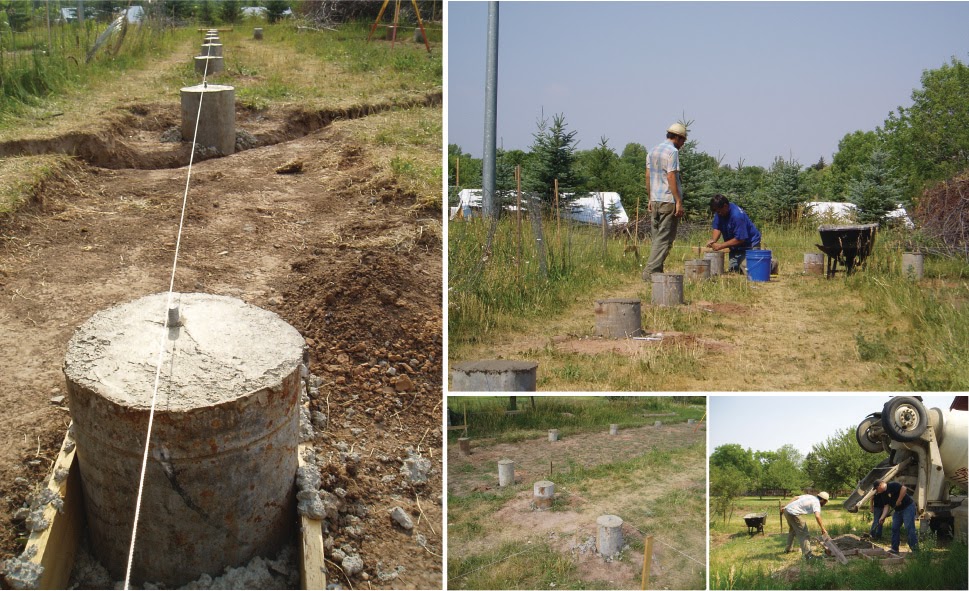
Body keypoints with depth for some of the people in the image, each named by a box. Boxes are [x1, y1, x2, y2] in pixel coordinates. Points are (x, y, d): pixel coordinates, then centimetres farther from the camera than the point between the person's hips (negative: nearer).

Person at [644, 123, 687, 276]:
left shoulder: (653, 151, 14)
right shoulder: (672, 151, -10)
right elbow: (671, 177, -16)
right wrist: (679, 202, -15)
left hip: (655, 200, 8)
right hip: (669, 200, -8)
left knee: (657, 237, 12)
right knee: (664, 239, -6)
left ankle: (656, 271, 12)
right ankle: (650, 271, -10)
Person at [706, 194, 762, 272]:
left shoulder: (737, 215, -31)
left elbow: (740, 239, -30)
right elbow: (717, 228, 2)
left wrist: (720, 246, -27)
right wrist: (713, 240, -19)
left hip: (749, 243, -8)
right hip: (735, 246, 8)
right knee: (733, 269, 6)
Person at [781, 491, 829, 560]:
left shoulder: (810, 496, 19)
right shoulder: (816, 503, -6)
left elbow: (795, 498, 20)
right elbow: (817, 516, -21)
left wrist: (785, 508, 22)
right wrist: (823, 529, -17)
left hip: (787, 510, 9)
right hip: (794, 513, -9)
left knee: (793, 530, 29)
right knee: (803, 533, -7)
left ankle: (789, 548, 42)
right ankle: (808, 554, -12)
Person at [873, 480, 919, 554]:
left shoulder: (892, 486, -15)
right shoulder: (885, 493, 11)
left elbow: (904, 488, -29)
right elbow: (886, 506, 9)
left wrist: (898, 501, -22)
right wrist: (882, 517, -4)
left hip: (907, 507, -10)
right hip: (898, 510, 10)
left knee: (909, 528, -13)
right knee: (894, 528, 7)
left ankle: (915, 549, -10)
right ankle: (894, 549, 13)